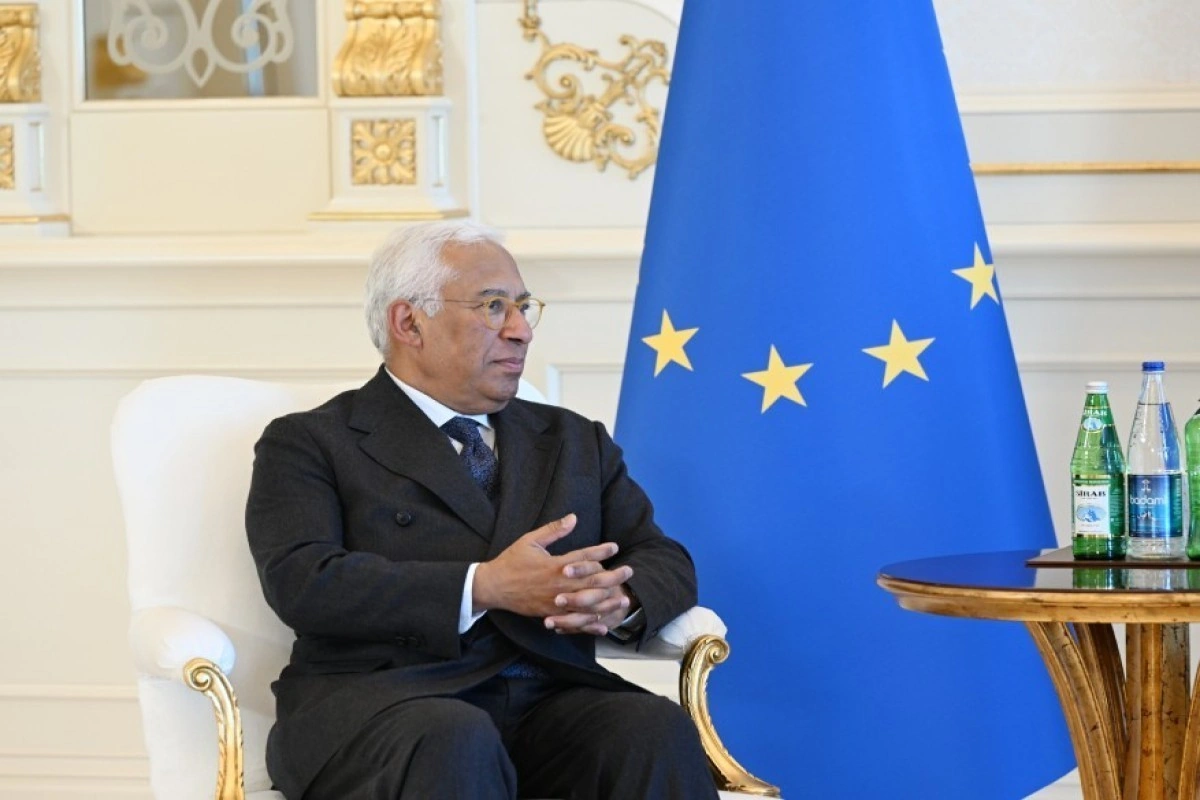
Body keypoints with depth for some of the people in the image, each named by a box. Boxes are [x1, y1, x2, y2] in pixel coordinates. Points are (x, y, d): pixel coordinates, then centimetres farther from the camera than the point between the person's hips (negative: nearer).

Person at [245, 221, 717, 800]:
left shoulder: (575, 441, 25)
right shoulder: (309, 444, 8)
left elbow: (668, 562, 18)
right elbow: (302, 582, -8)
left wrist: (618, 601, -8)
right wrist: (484, 588, -17)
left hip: (549, 705, 4)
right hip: (381, 701, -4)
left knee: (658, 730, -28)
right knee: (453, 742, -38)